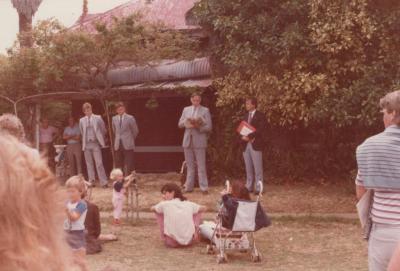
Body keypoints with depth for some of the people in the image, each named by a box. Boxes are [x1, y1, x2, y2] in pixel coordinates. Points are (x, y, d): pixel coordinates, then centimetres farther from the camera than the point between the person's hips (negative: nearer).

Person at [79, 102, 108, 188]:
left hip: (95, 143, -3)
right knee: (89, 164, 6)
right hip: (86, 144, 3)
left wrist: (100, 139, 13)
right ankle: (91, 182, 13)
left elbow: (103, 130, 9)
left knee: (99, 163, -8)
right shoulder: (82, 120, 7)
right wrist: (85, 140, 13)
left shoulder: (98, 118, 1)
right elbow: (82, 132, 17)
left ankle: (104, 182, -6)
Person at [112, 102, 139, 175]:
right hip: (118, 145, 4)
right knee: (119, 165, 5)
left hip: (127, 145, -4)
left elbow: (135, 131, 4)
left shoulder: (130, 118, -4)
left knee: (129, 165, -3)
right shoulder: (114, 118, 9)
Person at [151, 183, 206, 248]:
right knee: (197, 212, 24)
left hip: (172, 242, -2)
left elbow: (152, 208, 22)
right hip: (189, 240, 2)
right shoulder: (189, 204, 8)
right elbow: (203, 208, 26)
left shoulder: (165, 204, 1)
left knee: (158, 212, 17)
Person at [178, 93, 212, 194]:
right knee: (190, 166, 11)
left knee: (201, 166, -4)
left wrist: (198, 127, -21)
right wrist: (186, 122, -11)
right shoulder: (186, 109, 11)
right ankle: (189, 187, 18)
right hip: (187, 141, 4)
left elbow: (209, 127, -5)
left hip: (199, 141, -4)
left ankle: (204, 188, -1)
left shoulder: (205, 110, 0)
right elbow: (180, 124, 9)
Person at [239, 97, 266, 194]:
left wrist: (249, 136, -20)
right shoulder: (245, 116, 18)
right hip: (245, 144, 6)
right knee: (248, 168, 8)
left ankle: (258, 188, -1)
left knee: (257, 167, -4)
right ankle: (249, 187, 13)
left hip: (255, 144, -6)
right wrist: (243, 137, -6)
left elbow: (260, 129, -13)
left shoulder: (260, 116, -2)